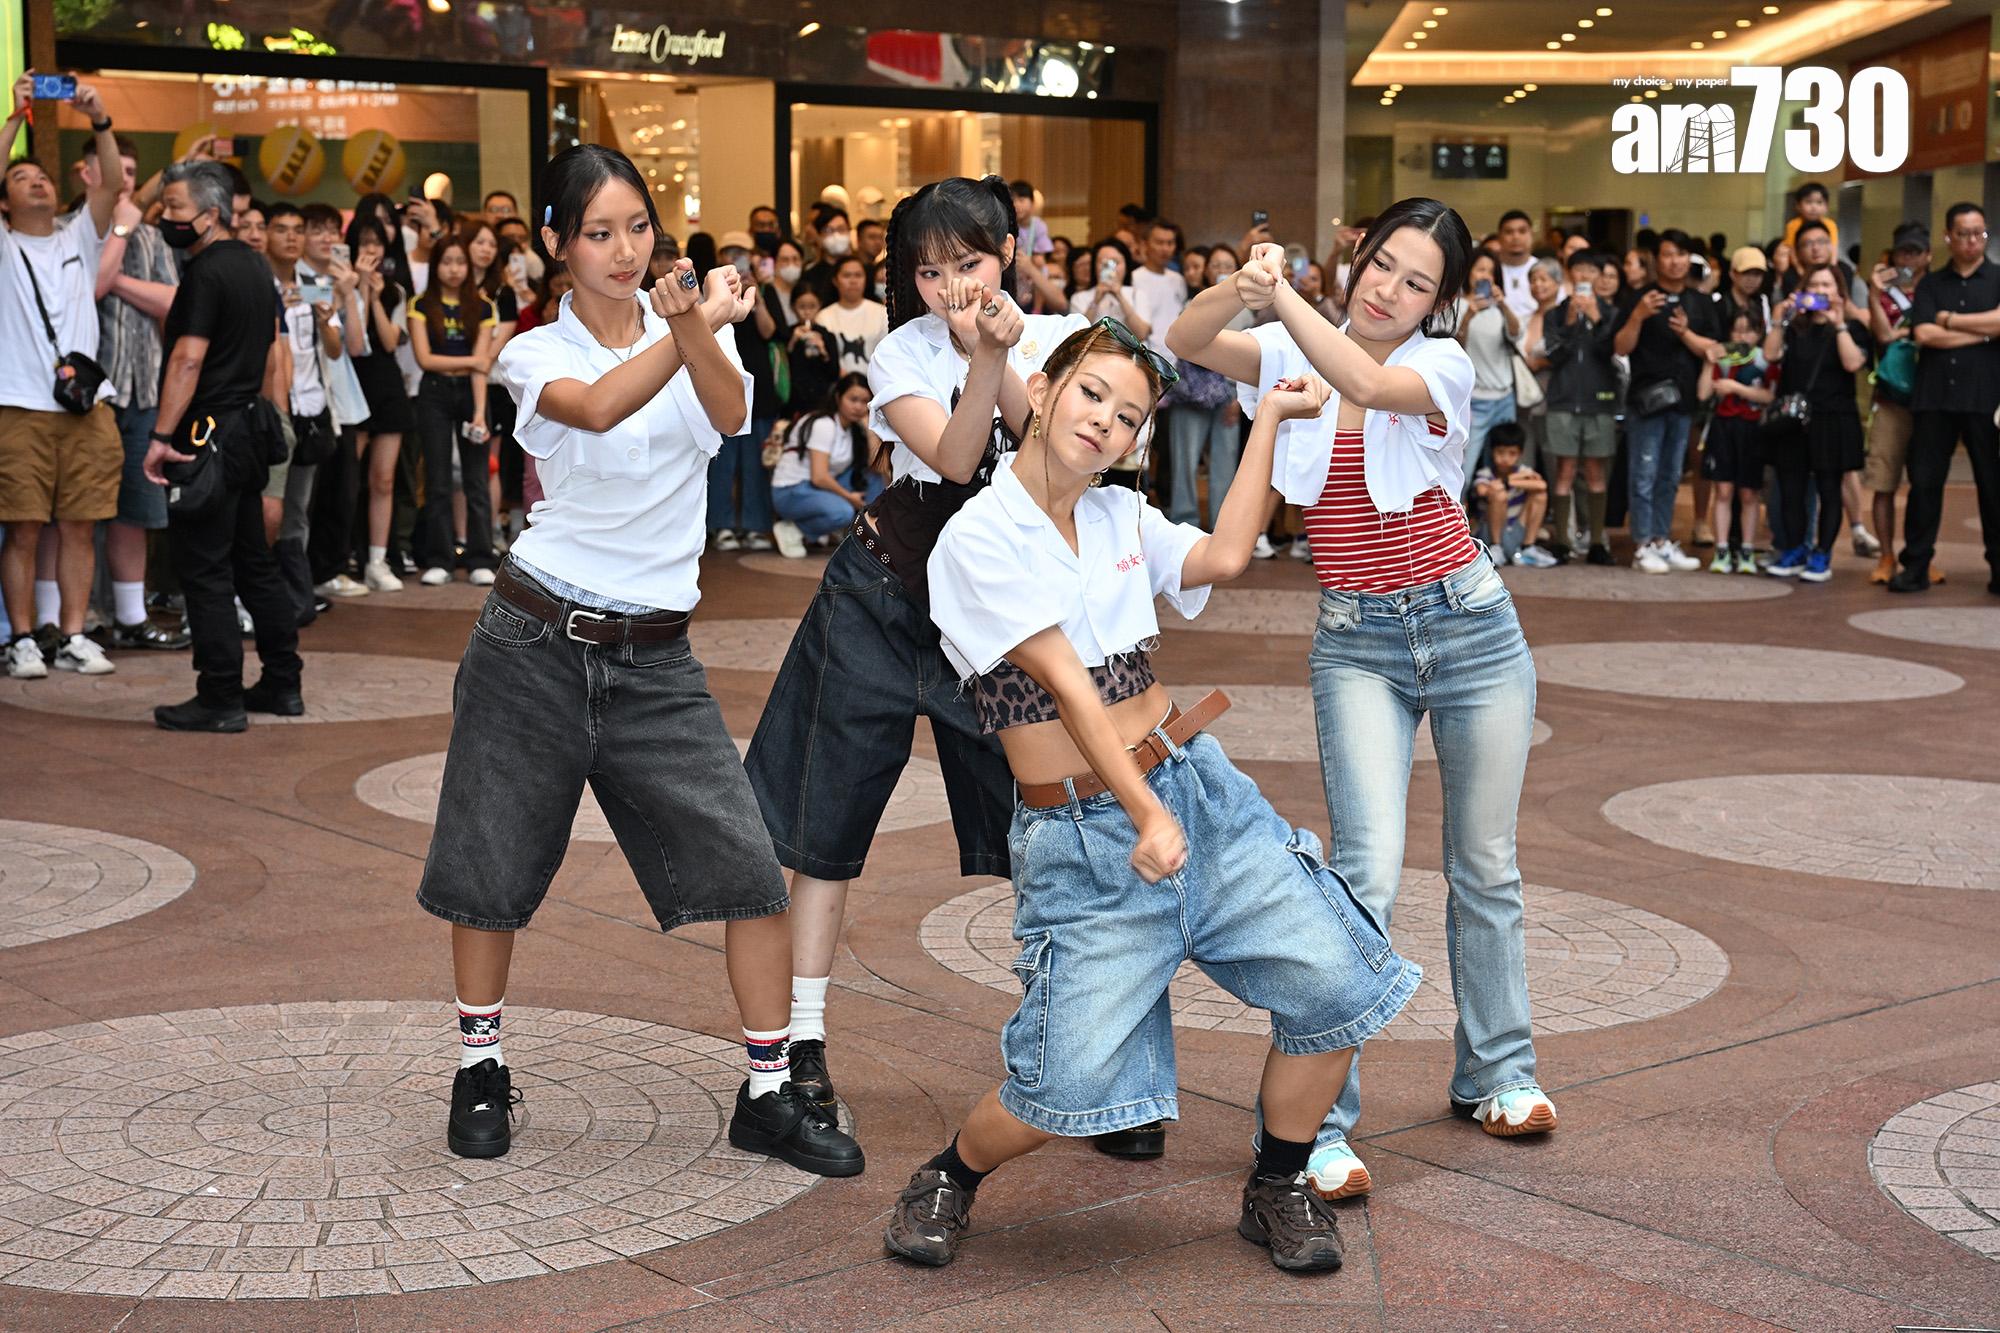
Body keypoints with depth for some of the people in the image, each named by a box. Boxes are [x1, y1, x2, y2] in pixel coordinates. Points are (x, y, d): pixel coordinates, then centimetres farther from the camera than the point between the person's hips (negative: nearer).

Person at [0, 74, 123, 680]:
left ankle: (72, 636, 8)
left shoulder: (80, 237, 17)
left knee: (79, 526, 2)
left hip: (87, 404, 3)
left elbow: (110, 182, 2)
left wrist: (99, 121, -11)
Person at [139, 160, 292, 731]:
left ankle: (220, 699, -3)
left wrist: (162, 436, -20)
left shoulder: (206, 272, -14)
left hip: (209, 432, -9)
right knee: (254, 561, 15)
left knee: (205, 569, -5)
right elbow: (273, 354, 19)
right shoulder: (255, 266, 14)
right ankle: (283, 684, 19)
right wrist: (273, 423, 23)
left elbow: (187, 359, -20)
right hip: (249, 430, 10)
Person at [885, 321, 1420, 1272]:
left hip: (1198, 788, 6)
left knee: (1339, 988, -6)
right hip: (1083, 837, -6)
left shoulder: (1120, 516, 12)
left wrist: (1270, 418, 7)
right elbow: (1066, 683, -17)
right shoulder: (980, 537, -9)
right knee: (1072, 1087, -15)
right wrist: (1145, 816, -24)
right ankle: (948, 1183, 18)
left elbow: (1224, 558, 1)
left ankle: (1276, 1191, 17)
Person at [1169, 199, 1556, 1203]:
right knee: (1368, 869, -16)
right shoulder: (1293, 358, 0)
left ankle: (1494, 1073, 33)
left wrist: (1282, 295, -36)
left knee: (1485, 866, 12)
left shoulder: (1442, 365, -7)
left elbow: (1367, 382, -29)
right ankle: (1319, 1122, -11)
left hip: (1470, 629, 0)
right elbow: (1186, 343, -18)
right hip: (1357, 645, 0)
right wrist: (1239, 289, -37)